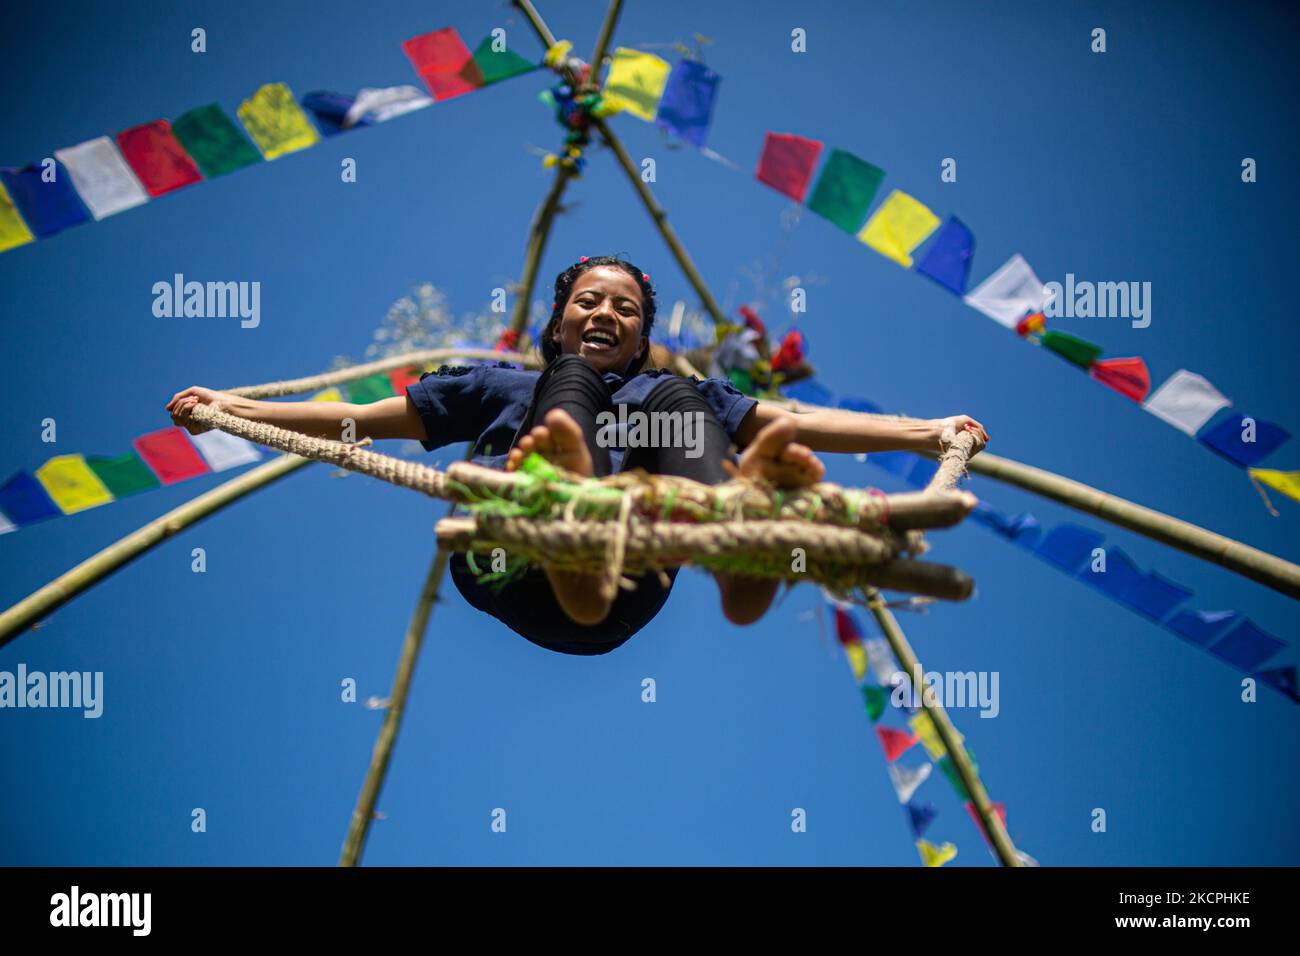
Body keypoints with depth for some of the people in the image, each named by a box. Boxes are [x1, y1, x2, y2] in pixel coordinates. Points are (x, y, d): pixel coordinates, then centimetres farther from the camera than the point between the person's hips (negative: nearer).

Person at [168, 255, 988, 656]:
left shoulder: (678, 392, 35)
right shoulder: (501, 386, 36)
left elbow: (802, 423, 25)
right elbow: (358, 418, 32)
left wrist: (925, 432, 13)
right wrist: (233, 407, 23)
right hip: (514, 573, 0)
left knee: (678, 401, -20)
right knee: (576, 379, -18)